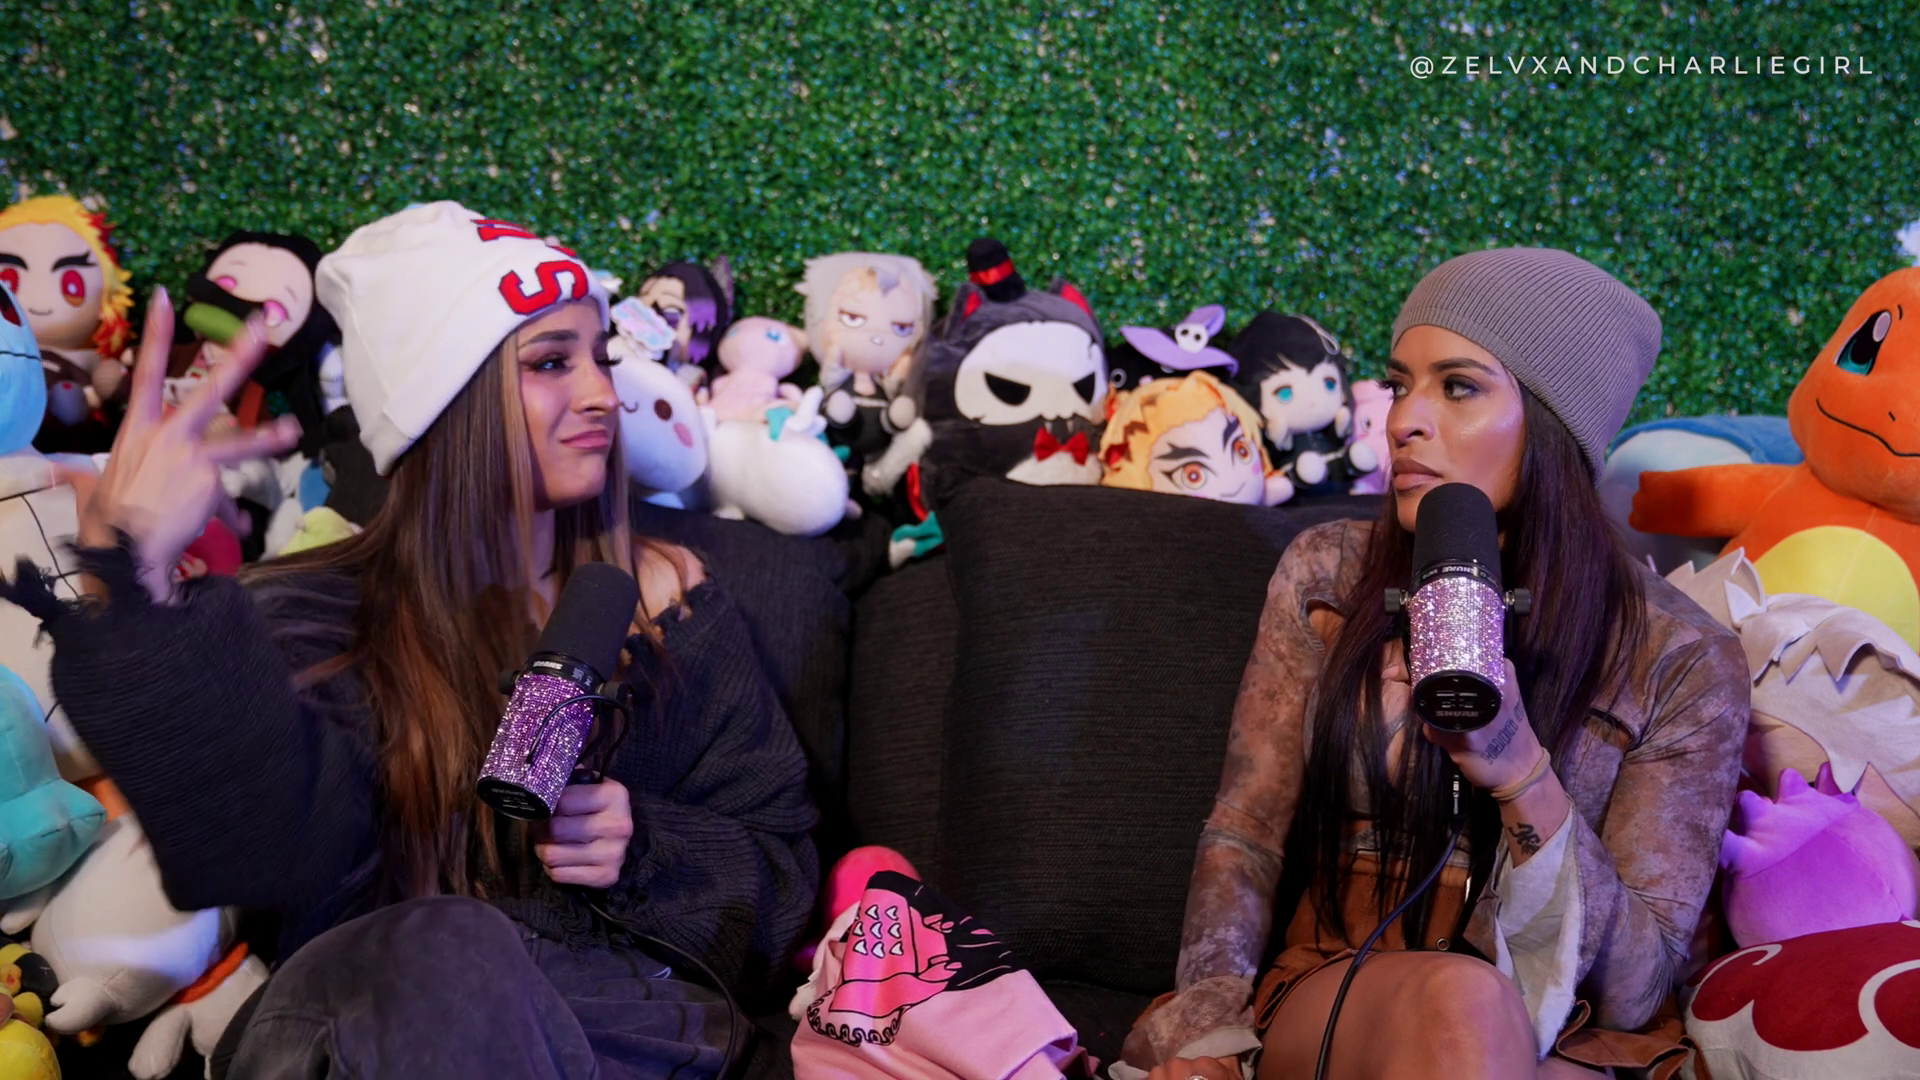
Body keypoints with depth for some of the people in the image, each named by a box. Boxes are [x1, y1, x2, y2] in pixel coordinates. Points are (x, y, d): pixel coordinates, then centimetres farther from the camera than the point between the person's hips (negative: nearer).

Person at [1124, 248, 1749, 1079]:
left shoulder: (1682, 661, -3)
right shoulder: (1325, 575, 3)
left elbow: (1635, 988, -7)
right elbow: (1241, 840, 3)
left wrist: (1524, 778, -23)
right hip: (1330, 998, 1)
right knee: (1460, 998, -34)